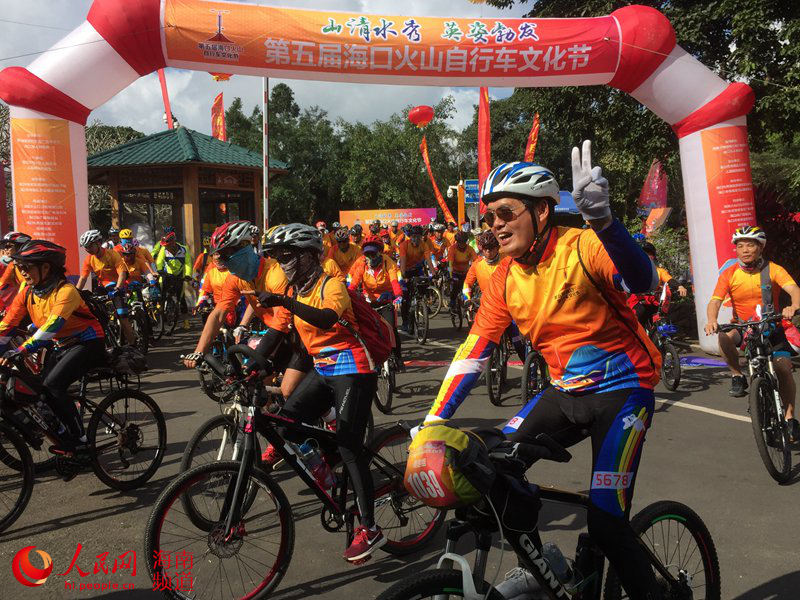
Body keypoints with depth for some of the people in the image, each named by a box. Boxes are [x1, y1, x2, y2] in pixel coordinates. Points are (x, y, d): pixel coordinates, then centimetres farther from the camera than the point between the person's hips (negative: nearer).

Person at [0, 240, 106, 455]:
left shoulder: (66, 291, -23)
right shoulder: (27, 293, -1)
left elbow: (53, 324, -37)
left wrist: (21, 349, -45)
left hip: (88, 343, -8)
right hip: (61, 346, 8)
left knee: (52, 384, -23)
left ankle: (78, 439, -11)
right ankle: (64, 432, 14)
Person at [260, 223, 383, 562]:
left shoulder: (330, 285, -14)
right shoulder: (293, 290, 11)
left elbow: (327, 318, -36)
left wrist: (285, 302, -47)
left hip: (352, 370, -8)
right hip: (323, 370, 8)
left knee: (349, 447, -11)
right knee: (287, 420, -8)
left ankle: (370, 529, -2)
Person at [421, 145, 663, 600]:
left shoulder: (582, 247, -18)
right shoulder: (505, 279, -1)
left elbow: (643, 280, -38)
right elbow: (473, 353, -1)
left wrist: (601, 218, -55)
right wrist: (432, 422, -6)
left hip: (622, 391, -6)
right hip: (566, 392, 6)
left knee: (606, 523, -12)